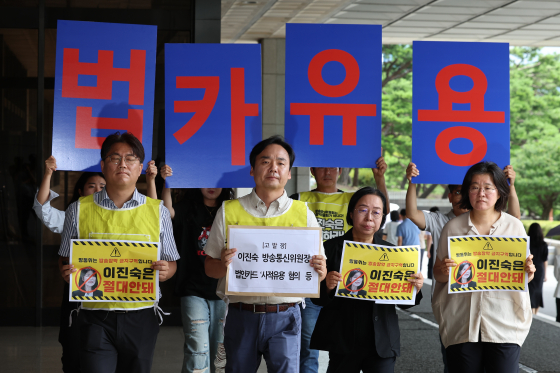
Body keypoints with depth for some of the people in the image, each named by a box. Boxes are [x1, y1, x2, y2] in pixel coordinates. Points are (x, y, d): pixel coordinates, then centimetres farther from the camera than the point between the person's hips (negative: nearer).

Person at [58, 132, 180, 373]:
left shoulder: (158, 211, 7)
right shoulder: (79, 210, 6)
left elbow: (171, 263, 12)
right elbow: (66, 261, 12)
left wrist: (165, 270, -11)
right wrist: (68, 272, -11)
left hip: (141, 317, 1)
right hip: (95, 317, -1)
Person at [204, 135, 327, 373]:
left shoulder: (303, 214, 7)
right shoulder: (229, 211, 6)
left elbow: (318, 271, 10)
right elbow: (210, 267, 7)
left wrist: (319, 270, -14)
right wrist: (222, 265, -15)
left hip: (284, 317, 0)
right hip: (241, 316, 1)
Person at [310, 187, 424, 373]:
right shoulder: (332, 248, 0)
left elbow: (403, 302, 9)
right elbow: (317, 298, 0)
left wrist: (415, 289, -12)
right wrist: (327, 286, -21)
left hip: (381, 342, 1)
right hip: (343, 342, -1)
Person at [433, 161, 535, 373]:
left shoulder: (514, 226, 5)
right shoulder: (453, 227, 4)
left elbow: (523, 276, 11)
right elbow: (438, 274, 9)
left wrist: (528, 272, -11)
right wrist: (444, 271, -13)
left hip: (504, 324, 0)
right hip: (462, 324, 0)